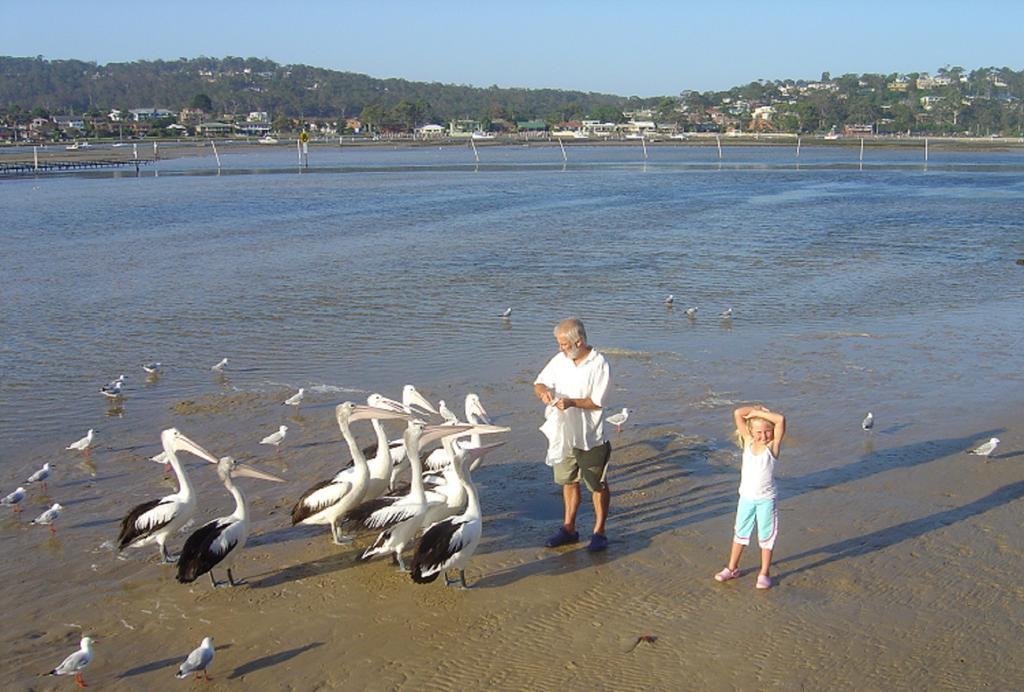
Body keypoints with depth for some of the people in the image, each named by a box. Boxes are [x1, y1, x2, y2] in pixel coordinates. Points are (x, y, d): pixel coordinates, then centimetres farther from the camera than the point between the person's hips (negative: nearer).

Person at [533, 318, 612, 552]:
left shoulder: (599, 365, -16)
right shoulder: (560, 360, 0)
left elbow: (597, 402, -18)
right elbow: (539, 382, 6)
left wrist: (572, 402, -32)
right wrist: (544, 391, -17)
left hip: (591, 438, -6)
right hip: (564, 434, 6)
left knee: (598, 486, 8)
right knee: (569, 481, 17)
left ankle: (599, 532, 20)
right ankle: (569, 528, 30)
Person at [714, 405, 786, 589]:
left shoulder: (773, 446, -12)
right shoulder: (748, 442, -4)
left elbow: (780, 420, -29)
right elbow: (737, 414, -10)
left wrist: (759, 413, -23)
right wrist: (754, 410, -8)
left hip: (766, 500, -4)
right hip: (746, 498, 4)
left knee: (766, 536, 7)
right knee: (740, 533, 16)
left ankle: (764, 574, 19)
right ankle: (732, 568, 30)